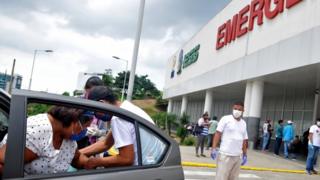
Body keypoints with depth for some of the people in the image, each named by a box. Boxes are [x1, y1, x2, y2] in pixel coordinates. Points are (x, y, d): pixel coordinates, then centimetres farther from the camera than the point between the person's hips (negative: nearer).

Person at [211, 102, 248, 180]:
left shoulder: (243, 123, 13)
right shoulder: (226, 119, -3)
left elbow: (244, 140, 19)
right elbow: (218, 133, -7)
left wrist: (245, 155, 18)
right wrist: (214, 148, -16)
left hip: (237, 156, 5)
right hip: (225, 155, -5)